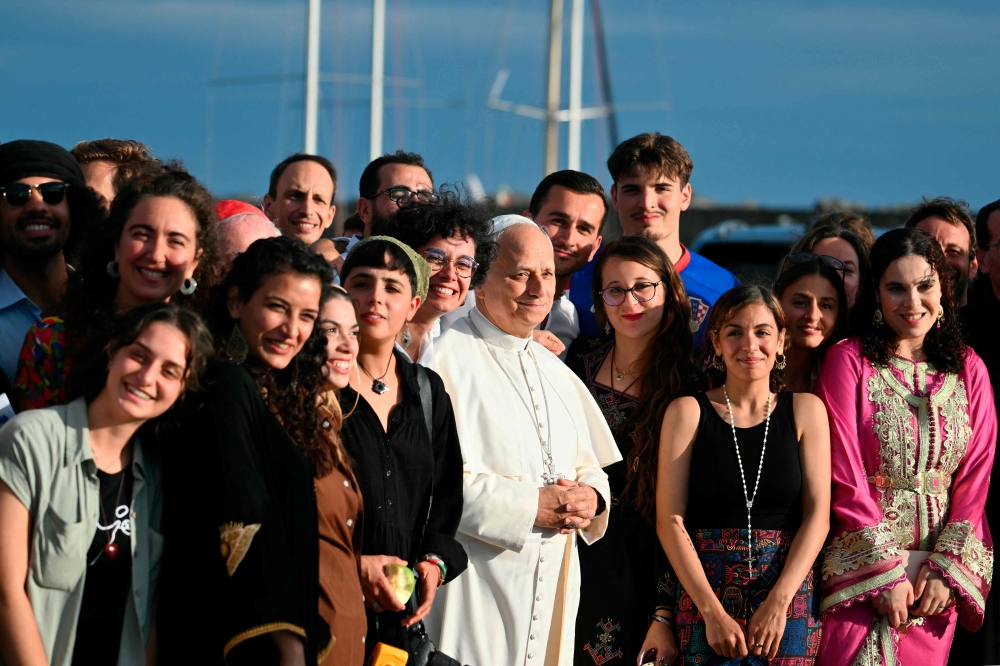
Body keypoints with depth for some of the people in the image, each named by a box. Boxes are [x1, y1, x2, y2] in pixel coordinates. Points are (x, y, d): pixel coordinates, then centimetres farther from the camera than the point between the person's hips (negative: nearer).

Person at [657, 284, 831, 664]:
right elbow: (670, 520, -1)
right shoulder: (688, 412, 4)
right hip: (704, 598, -1)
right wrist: (713, 612, -11)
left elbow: (817, 515, 1)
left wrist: (778, 603, -11)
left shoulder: (805, 411, 8)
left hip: (789, 597, 1)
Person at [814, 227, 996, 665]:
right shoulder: (849, 361, -3)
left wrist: (946, 568, -6)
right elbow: (845, 474, -7)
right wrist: (886, 573, -12)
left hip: (938, 577, 3)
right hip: (861, 568, -3)